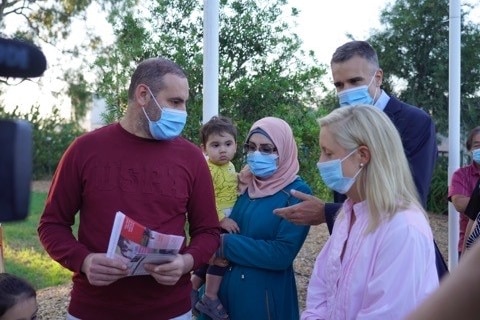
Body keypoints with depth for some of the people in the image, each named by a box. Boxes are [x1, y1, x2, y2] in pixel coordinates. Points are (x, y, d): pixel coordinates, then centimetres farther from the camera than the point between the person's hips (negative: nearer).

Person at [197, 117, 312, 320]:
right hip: (225, 289, 5)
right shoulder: (242, 185, 4)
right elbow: (219, 229, 6)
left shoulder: (297, 193, -12)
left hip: (266, 296, -4)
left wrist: (225, 244, -18)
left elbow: (282, 254, -21)